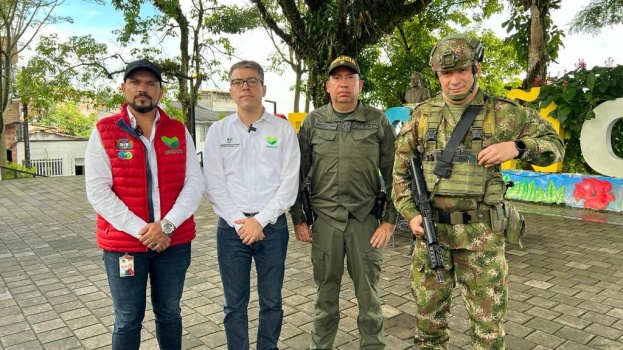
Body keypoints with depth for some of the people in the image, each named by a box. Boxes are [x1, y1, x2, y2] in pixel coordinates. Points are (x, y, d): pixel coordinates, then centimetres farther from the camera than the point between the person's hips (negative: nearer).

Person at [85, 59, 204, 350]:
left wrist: (167, 225, -15)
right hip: (123, 244, -2)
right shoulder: (104, 132, -3)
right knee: (128, 319, 11)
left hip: (175, 242, 2)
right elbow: (97, 191, -10)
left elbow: (194, 182, -3)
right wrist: (140, 230, -17)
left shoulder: (178, 131, 3)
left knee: (169, 313, 17)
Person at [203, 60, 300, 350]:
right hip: (232, 227, 1)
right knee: (235, 303, 12)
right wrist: (240, 223, -10)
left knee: (271, 301, 12)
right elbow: (214, 185, -2)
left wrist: (260, 220, -12)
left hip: (273, 227, 0)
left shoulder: (283, 129, 0)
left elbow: (289, 182, -5)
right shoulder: (217, 131, 4)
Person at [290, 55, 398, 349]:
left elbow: (392, 174, 2)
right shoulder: (312, 122, 3)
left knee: (368, 294, 10)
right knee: (326, 292, 13)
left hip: (366, 219, -1)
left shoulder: (378, 121, 1)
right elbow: (297, 173, 6)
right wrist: (298, 219, 3)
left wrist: (389, 220, -3)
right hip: (324, 219, 1)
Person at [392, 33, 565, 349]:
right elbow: (401, 170, 8)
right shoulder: (422, 115, 4)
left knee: (488, 320, 9)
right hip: (430, 229, 2)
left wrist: (516, 147, -14)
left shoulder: (504, 113, 0)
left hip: (481, 234, -1)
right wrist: (410, 214, -3)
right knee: (428, 314, 14)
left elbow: (553, 144, 6)